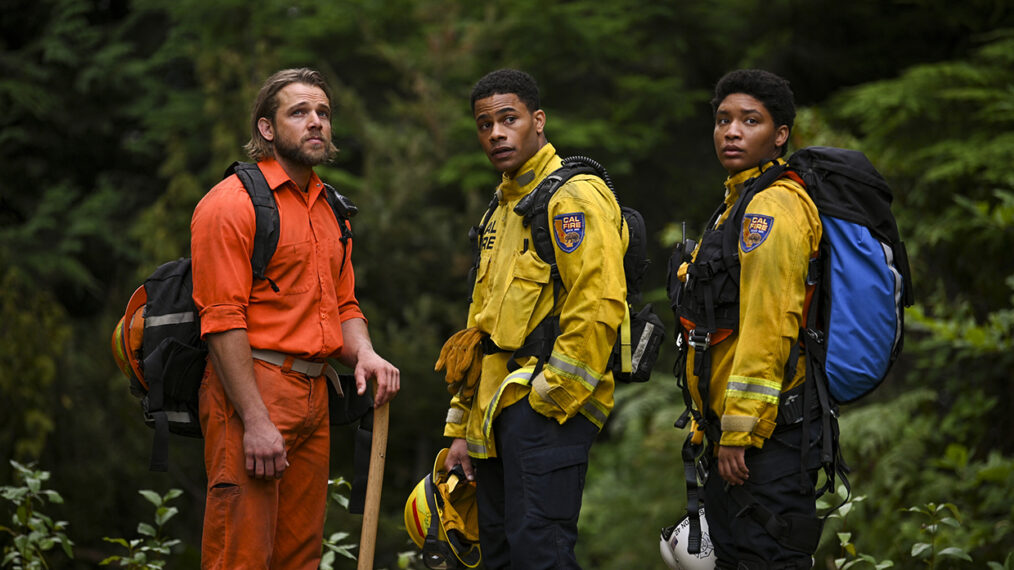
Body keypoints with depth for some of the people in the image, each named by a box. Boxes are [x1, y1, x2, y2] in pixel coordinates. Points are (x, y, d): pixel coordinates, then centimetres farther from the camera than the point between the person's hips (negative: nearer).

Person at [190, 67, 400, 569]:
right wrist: (255, 420, -20)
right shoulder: (232, 203, -8)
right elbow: (223, 320, -14)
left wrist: (364, 353, 1)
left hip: (313, 394, 8)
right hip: (252, 386, -8)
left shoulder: (330, 210, 19)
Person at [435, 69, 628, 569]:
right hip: (498, 411, 9)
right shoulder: (500, 212, 22)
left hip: (548, 404, -9)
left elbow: (599, 307, -19)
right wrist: (461, 426, 22)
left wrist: (550, 395, -17)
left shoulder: (574, 198, -8)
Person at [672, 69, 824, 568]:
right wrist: (709, 422, 25)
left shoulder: (774, 206, -13)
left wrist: (739, 432, -22)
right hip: (731, 423, 11)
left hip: (768, 430, -11)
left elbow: (769, 327, -21)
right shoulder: (738, 204, 21)